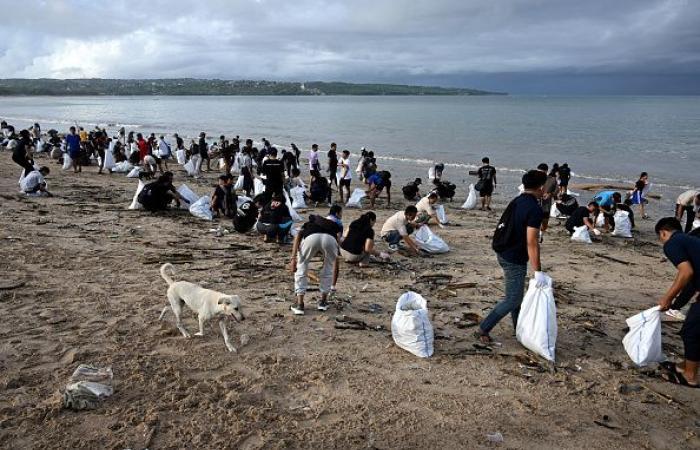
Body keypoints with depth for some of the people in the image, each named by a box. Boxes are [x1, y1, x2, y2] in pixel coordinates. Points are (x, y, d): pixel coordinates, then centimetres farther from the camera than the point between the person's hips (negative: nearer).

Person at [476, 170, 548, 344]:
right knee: (512, 300, 2)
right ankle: (483, 330, 5)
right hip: (515, 260, -9)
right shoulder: (535, 209, -20)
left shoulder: (516, 201, 6)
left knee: (516, 294, 21)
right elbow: (531, 243, -24)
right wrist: (538, 272, -20)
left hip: (503, 253, 9)